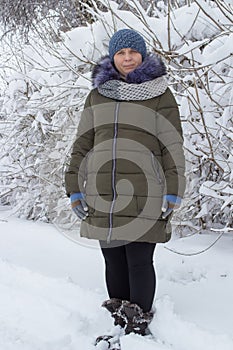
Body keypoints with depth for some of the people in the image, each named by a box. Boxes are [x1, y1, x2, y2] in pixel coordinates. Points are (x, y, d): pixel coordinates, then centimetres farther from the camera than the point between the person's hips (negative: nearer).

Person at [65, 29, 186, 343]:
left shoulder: (160, 95, 3)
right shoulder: (97, 95, 12)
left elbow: (172, 147, 0)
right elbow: (82, 143, 13)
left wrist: (172, 195, -6)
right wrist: (75, 187, 7)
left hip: (144, 197, -3)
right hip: (102, 197, 4)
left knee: (139, 263, 2)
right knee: (113, 262, 11)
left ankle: (139, 327, 17)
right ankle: (118, 324, 25)